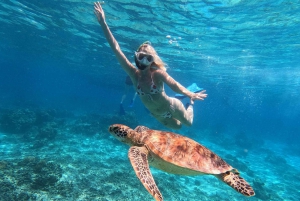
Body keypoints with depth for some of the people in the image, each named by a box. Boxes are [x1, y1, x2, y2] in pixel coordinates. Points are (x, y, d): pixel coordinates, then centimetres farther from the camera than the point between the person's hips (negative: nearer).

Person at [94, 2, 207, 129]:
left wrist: (190, 95, -62)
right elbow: (116, 49, -25)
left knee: (188, 123, 23)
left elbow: (174, 85, -44)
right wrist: (103, 23, -30)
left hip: (171, 107, -4)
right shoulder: (134, 74, -21)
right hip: (156, 114, 4)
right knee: (177, 127, 28)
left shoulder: (158, 73, -29)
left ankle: (190, 103, 45)